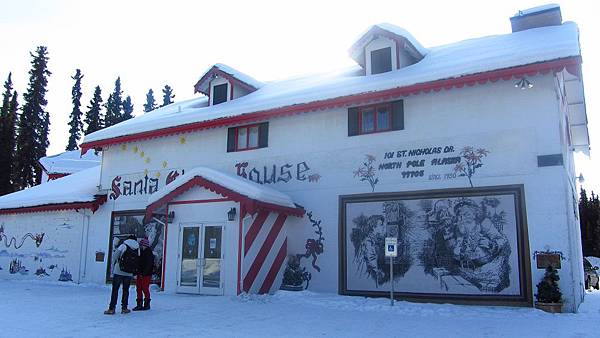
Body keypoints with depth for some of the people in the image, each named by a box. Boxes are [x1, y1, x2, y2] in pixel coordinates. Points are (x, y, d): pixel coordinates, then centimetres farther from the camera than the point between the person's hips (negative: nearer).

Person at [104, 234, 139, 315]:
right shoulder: (137, 249, 2)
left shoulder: (123, 246, -5)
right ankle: (124, 308, 15)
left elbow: (114, 257, -6)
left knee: (115, 290, 3)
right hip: (129, 274, 3)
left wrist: (112, 269, 4)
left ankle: (111, 308, 3)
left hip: (118, 272, -2)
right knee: (126, 290, 13)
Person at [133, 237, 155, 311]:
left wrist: (143, 273, -20)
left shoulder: (149, 253, -11)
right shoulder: (142, 252, 15)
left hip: (146, 274, -8)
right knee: (139, 289, 8)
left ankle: (147, 304, 8)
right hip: (140, 274, 8)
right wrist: (138, 272, 11)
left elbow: (148, 265, -16)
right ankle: (139, 304, 14)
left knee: (145, 289, -3)